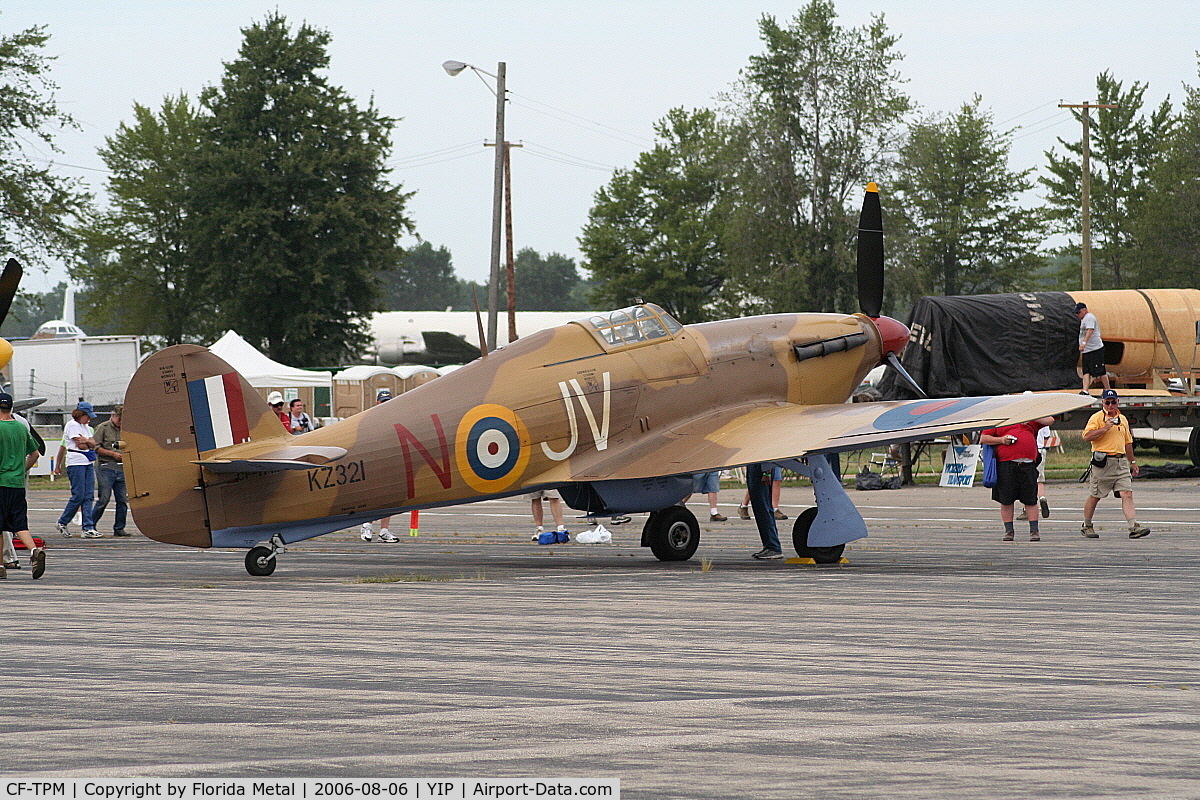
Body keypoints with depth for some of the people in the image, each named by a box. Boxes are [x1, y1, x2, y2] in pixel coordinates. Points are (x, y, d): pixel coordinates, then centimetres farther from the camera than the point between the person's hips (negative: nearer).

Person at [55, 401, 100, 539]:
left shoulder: (86, 427, 19)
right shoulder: (72, 425, -8)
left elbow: (93, 444, 9)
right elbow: (81, 445, -14)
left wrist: (87, 441, -11)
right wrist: (89, 443, 4)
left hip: (88, 463, 8)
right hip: (76, 463, -8)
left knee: (88, 496, 1)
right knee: (78, 495, -9)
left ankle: (88, 528, -2)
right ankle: (62, 522, 7)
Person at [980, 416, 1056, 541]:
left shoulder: (1031, 422, 21)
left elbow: (1050, 420, 19)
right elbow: (983, 438, 12)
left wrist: (1031, 417, 9)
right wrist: (1001, 440, -3)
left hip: (1028, 465, 1)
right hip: (1006, 464, -1)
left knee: (1031, 500, 0)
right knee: (1006, 500, 2)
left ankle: (1034, 531, 4)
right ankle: (1008, 531, 10)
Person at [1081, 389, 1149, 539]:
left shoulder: (1122, 419, 17)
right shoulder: (1097, 418, -3)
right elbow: (1087, 437, -16)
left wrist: (1132, 462, 27)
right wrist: (1105, 428, -20)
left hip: (1121, 462, 5)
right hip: (1103, 462, -5)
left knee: (1127, 494, -8)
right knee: (1094, 496, 5)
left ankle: (1134, 527, -16)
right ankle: (1087, 526, 22)